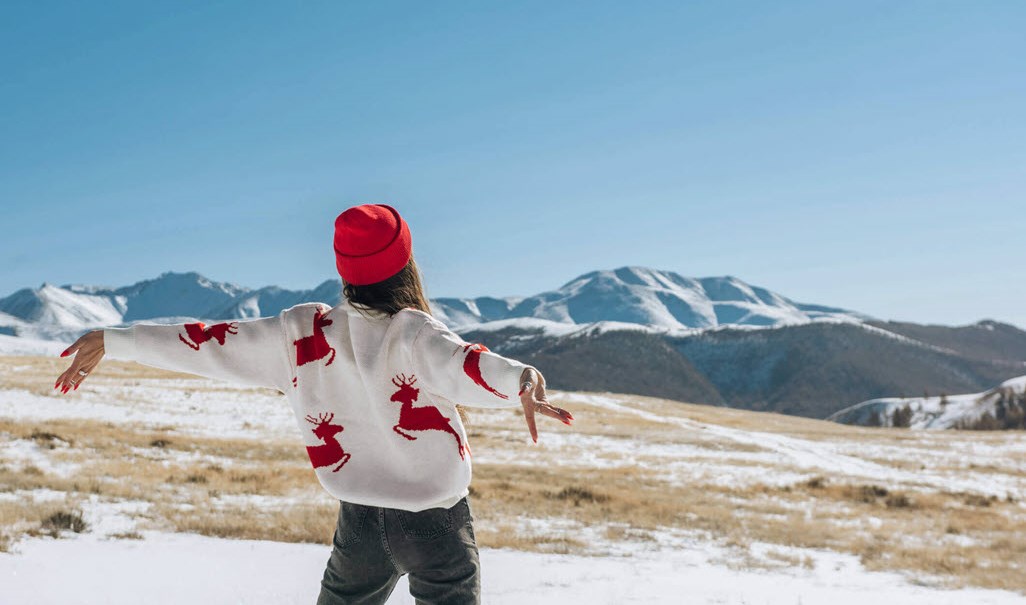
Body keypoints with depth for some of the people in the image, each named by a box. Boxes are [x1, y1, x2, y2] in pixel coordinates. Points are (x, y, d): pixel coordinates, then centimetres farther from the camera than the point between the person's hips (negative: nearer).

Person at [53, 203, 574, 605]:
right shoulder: (413, 334, -19)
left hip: (359, 520, 4)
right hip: (435, 522, -4)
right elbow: (458, 363, -41)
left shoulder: (303, 332, -7)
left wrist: (112, 341, 5)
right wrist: (522, 380, -60)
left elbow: (208, 344, -3)